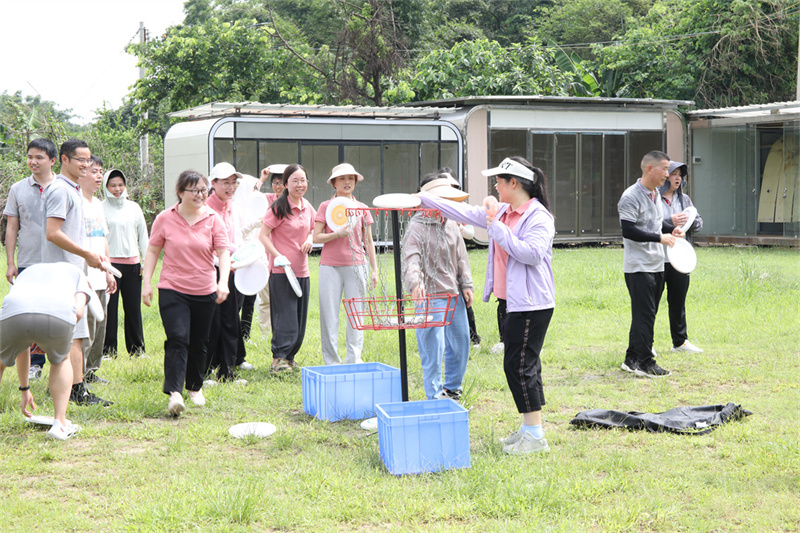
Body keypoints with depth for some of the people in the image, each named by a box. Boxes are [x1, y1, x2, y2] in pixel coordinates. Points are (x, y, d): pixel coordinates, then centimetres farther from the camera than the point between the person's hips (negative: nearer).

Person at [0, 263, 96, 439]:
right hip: (59, 314, -1)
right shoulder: (75, 271, 38)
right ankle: (60, 424, 23)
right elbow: (78, 312, 15)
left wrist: (25, 389, 52)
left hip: (14, 313, 2)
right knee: (61, 359, 30)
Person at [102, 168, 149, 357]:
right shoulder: (101, 208, 0)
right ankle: (108, 349, 4)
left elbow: (142, 235, 16)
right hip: (110, 262, -3)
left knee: (134, 307, 5)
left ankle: (137, 348, 13)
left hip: (132, 262, 3)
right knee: (109, 307, -3)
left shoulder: (134, 207, 11)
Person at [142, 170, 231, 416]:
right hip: (172, 289, -2)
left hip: (204, 292, 2)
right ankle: (174, 393, -22)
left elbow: (224, 251, -4)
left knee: (198, 343, 12)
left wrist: (223, 281, -19)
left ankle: (195, 387, 31)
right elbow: (152, 251, 6)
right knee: (178, 339, -16)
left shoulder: (213, 219, 1)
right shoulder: (165, 218, -1)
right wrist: (146, 283, 0)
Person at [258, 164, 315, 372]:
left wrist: (309, 240, 3)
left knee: (300, 318, 9)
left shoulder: (307, 207, 11)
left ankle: (290, 356, 21)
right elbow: (263, 235, -12)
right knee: (285, 316, -12)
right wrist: (277, 255, -23)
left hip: (302, 270, 7)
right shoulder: (278, 208, -10)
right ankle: (279, 357, -8)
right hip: (281, 270, -7)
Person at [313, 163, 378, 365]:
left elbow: (368, 242, 12)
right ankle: (331, 361, 6)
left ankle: (354, 360, 8)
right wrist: (337, 234, -16)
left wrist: (374, 269, 8)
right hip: (330, 266, -1)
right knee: (329, 314, -1)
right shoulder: (326, 206, 4)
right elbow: (316, 237, -1)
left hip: (356, 266, 1)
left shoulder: (362, 208, 9)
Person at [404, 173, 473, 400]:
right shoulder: (417, 227, -13)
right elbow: (411, 259, -26)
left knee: (460, 343, 14)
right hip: (430, 296, -8)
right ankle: (435, 396, 2)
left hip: (454, 295, 8)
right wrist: (415, 282, -43)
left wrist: (466, 284, 14)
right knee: (433, 349, -7)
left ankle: (452, 389, 30)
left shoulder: (451, 225, 12)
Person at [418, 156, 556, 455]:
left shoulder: (539, 217, -14)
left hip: (530, 305, -9)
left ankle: (536, 436, -3)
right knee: (522, 365, 12)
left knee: (520, 365, -8)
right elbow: (466, 213, 20)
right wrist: (424, 199, 23)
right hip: (510, 302, 9)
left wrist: (497, 227, -22)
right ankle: (528, 428, 20)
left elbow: (532, 254, -26)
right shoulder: (501, 212, 11)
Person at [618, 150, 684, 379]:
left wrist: (670, 231, 10)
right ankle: (645, 363, -4)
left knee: (647, 314, 11)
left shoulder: (655, 194, 15)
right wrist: (659, 237, -19)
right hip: (638, 266, -9)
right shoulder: (631, 197, -14)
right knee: (644, 315, -8)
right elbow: (629, 231, -21)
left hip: (656, 265, 9)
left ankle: (632, 359, 18)